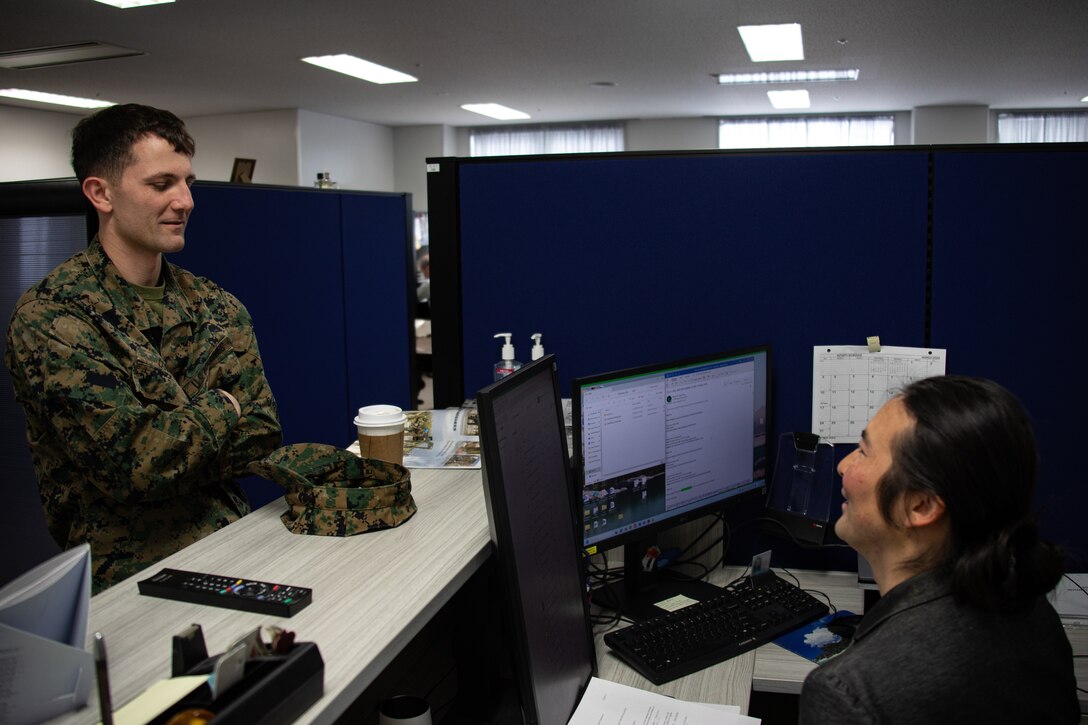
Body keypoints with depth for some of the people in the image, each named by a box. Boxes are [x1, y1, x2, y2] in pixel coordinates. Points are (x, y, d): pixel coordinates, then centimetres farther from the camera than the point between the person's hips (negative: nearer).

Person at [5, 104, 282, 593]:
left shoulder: (219, 308, 10)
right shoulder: (49, 319, -10)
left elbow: (261, 438, 4)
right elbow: (135, 462, -18)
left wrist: (167, 459, -12)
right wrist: (221, 407, -2)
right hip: (131, 568, -6)